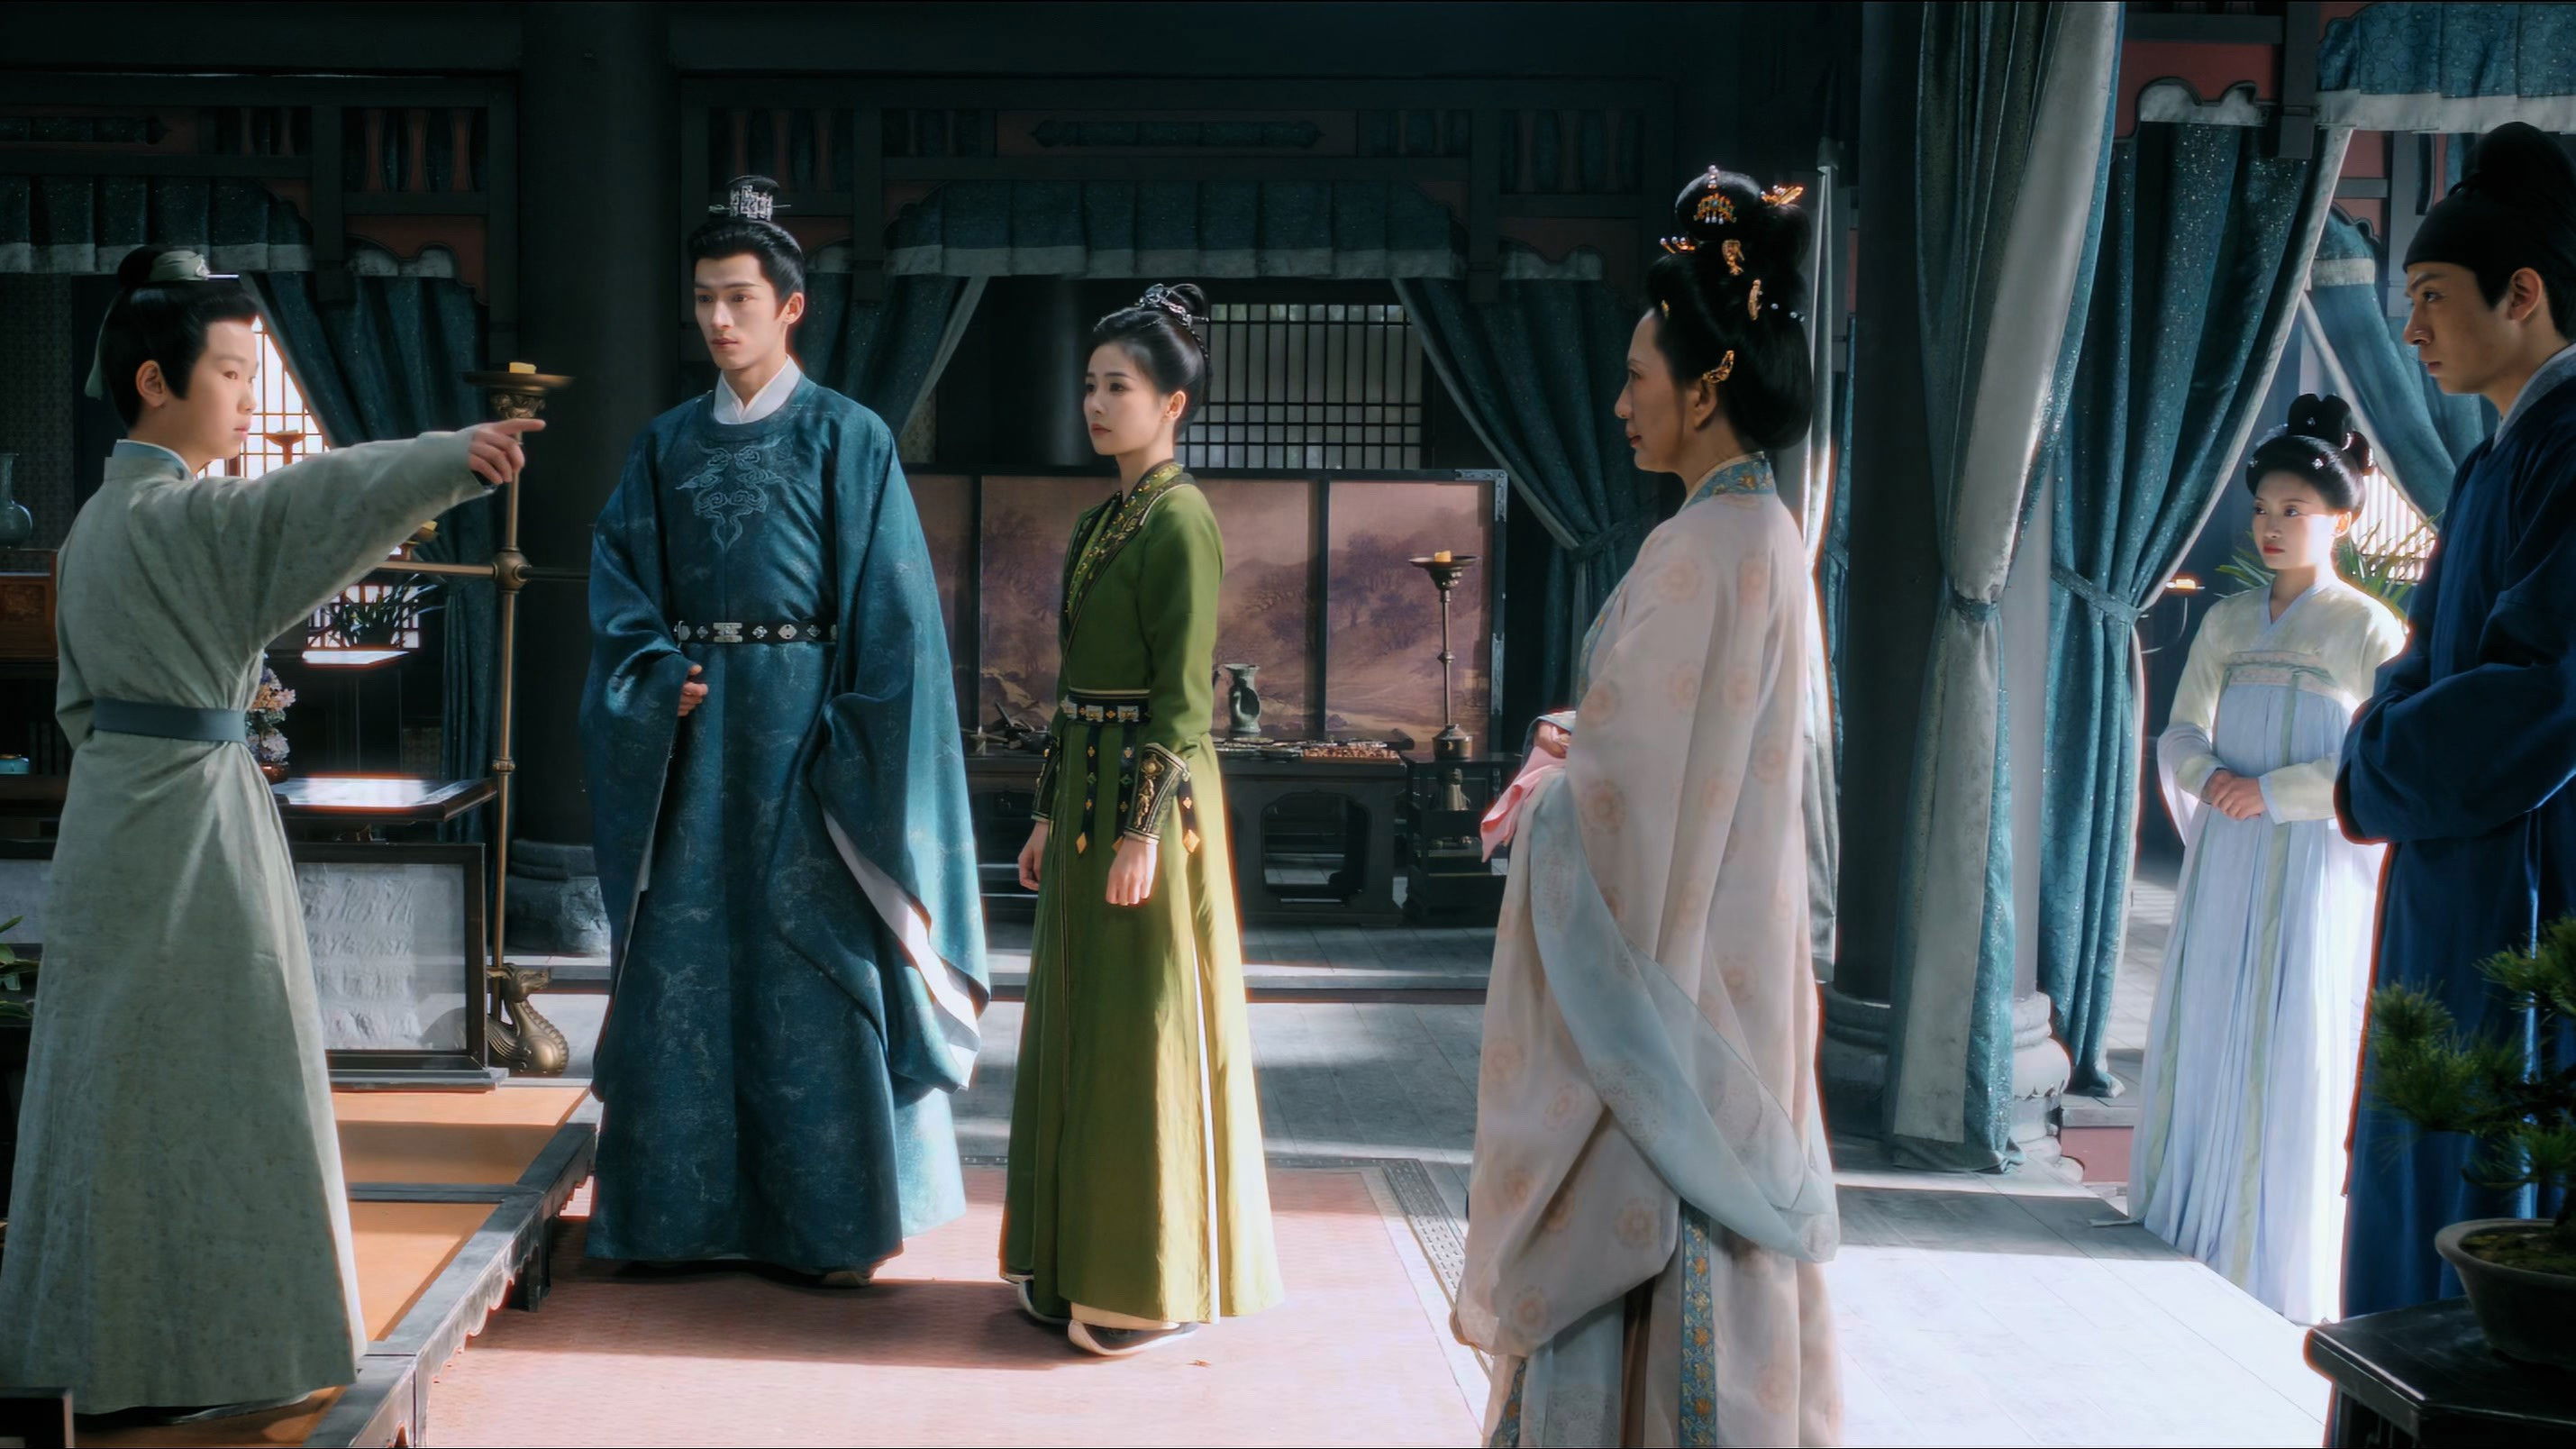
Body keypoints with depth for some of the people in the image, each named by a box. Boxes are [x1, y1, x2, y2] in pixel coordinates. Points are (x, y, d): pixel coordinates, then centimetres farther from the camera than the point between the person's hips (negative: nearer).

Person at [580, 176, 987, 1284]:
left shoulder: (847, 438, -2)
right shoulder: (670, 443, 11)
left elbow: (890, 608, -6)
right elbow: (618, 570, 11)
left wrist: (850, 752, -12)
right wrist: (656, 675, -7)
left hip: (801, 727, -4)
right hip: (692, 733, 4)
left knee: (810, 964, -3)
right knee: (683, 958, 5)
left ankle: (832, 1221, 6)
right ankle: (684, 1206, 15)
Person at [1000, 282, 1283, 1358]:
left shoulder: (1182, 521, -12)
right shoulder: (1101, 521, 14)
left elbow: (1183, 694, -17)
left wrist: (1142, 828, -20)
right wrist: (1050, 815, 16)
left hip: (1149, 791, -9)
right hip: (1089, 786, 9)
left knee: (1146, 1028, -2)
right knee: (1081, 1021, 13)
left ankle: (1156, 1283, 8)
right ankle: (1085, 1266, 23)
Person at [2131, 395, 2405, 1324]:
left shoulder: (2368, 631, -6)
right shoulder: (2229, 623, 10)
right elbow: (2182, 733, 12)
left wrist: (2274, 791, -16)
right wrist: (2209, 776, -10)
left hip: (2313, 873, -5)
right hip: (2225, 864, 5)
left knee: (2291, 1054, -2)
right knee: (2205, 1036, 9)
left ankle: (2278, 1256, 8)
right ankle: (2194, 1225, 21)